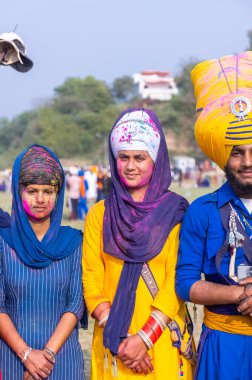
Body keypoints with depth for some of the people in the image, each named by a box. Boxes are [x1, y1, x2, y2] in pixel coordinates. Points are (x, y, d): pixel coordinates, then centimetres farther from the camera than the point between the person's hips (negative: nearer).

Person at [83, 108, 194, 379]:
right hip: (113, 338, 2)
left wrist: (145, 338, -14)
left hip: (164, 338, -1)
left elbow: (177, 280, -7)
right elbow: (91, 281, 0)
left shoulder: (176, 212, -1)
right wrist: (119, 339, -11)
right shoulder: (99, 214, 5)